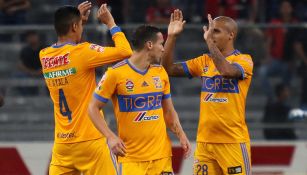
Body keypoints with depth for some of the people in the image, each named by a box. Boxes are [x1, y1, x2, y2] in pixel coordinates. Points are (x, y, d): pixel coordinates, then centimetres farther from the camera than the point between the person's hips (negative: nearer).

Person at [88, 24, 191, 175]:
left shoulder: (160, 72, 9)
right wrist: (110, 137, -14)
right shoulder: (116, 73, -7)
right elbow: (93, 108, -2)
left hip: (161, 155, 4)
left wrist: (181, 136, 3)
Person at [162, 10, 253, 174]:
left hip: (233, 142, -6)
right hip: (204, 141, 6)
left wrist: (209, 41, -20)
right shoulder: (204, 61, 12)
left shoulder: (243, 60, -5)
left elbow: (227, 71, -27)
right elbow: (169, 69, 8)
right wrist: (171, 37, 0)